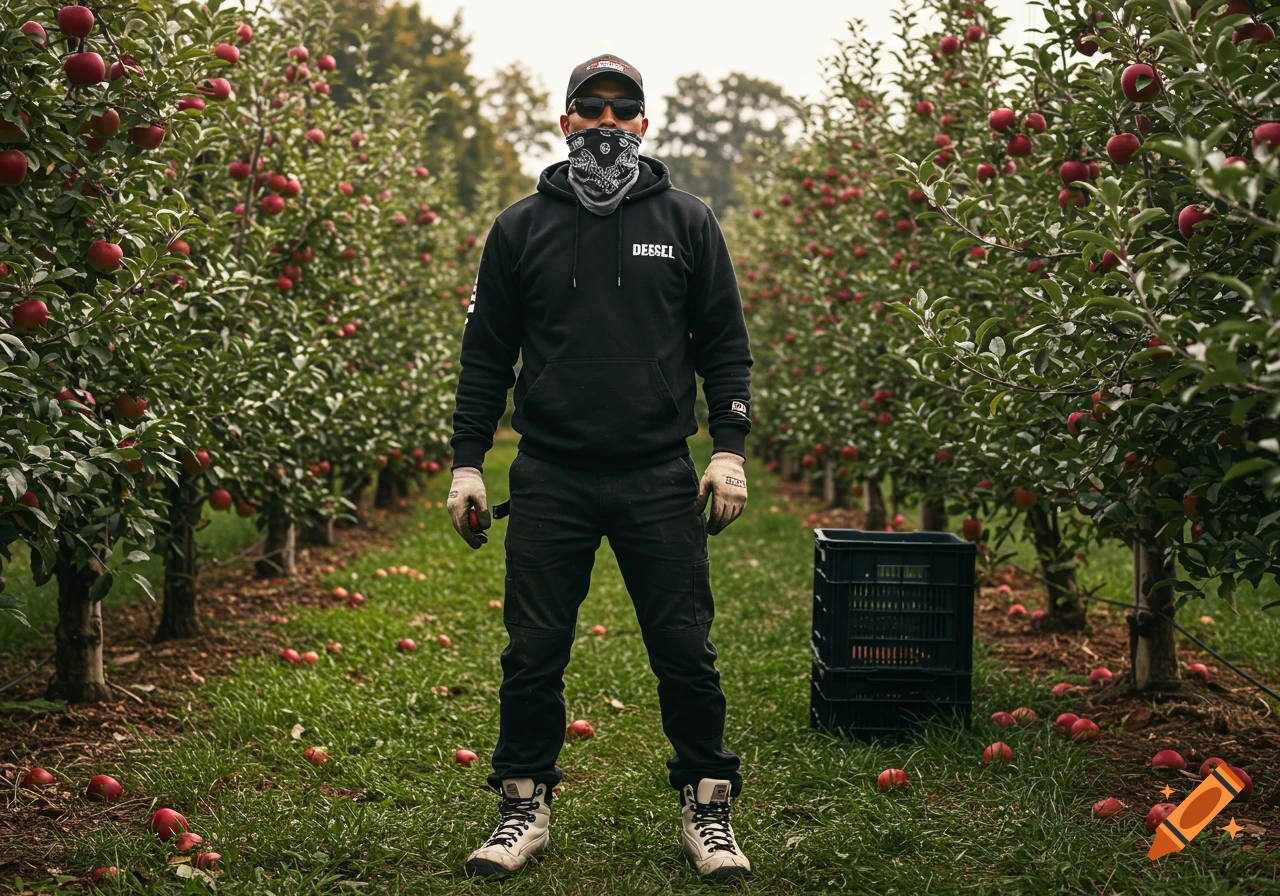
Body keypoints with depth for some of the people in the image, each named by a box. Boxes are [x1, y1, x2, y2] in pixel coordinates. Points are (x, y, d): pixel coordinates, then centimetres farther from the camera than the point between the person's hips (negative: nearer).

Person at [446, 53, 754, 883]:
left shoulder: (687, 221, 6)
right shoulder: (521, 228, 7)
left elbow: (725, 345, 7)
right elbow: (486, 354, 10)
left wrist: (730, 448, -3)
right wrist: (468, 462, 4)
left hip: (660, 479, 0)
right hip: (550, 479, 1)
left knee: (685, 650, 3)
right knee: (534, 651, 5)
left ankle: (708, 807, 17)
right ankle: (526, 805, 19)